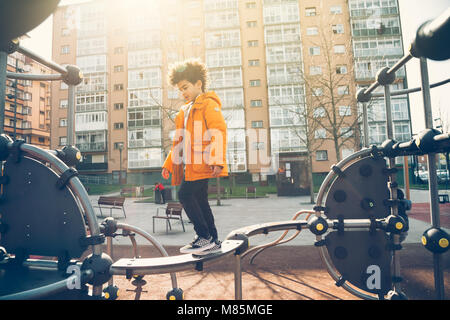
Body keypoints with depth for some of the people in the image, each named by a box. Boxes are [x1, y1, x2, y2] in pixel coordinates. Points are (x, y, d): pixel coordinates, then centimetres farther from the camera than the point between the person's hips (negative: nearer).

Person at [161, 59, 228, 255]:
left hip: (202, 164, -9)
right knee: (199, 201, 9)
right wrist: (168, 164, 23)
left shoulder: (208, 103, -3)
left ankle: (204, 237, -2)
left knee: (186, 195, -13)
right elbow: (179, 141, 27)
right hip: (189, 165, 9)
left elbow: (219, 131, -15)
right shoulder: (186, 110, 25)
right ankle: (213, 241, 19)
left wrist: (217, 160, -25)